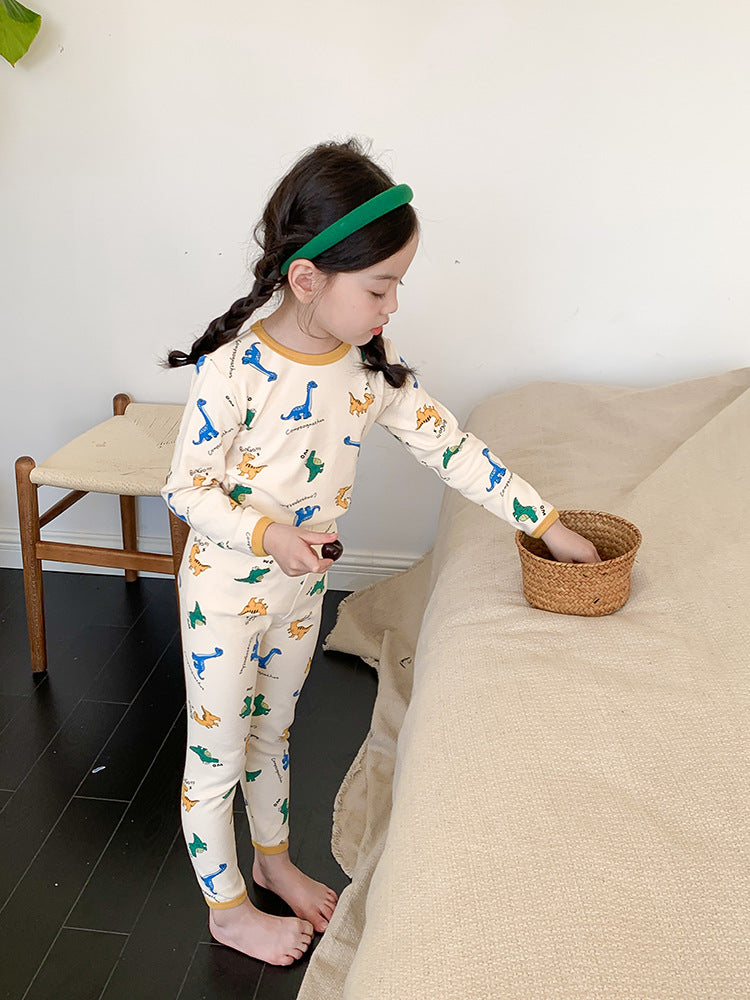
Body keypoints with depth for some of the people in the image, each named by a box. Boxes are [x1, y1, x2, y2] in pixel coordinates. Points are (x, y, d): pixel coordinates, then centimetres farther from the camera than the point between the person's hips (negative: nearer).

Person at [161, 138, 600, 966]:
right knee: (216, 751, 13)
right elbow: (185, 488, -18)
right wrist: (268, 534, -34)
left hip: (302, 588, 6)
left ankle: (273, 859, 48)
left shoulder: (371, 363, -8)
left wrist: (546, 522, -1)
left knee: (272, 731, 25)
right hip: (226, 590, -5)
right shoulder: (235, 369, -26)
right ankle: (227, 908, 34)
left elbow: (447, 445, -3)